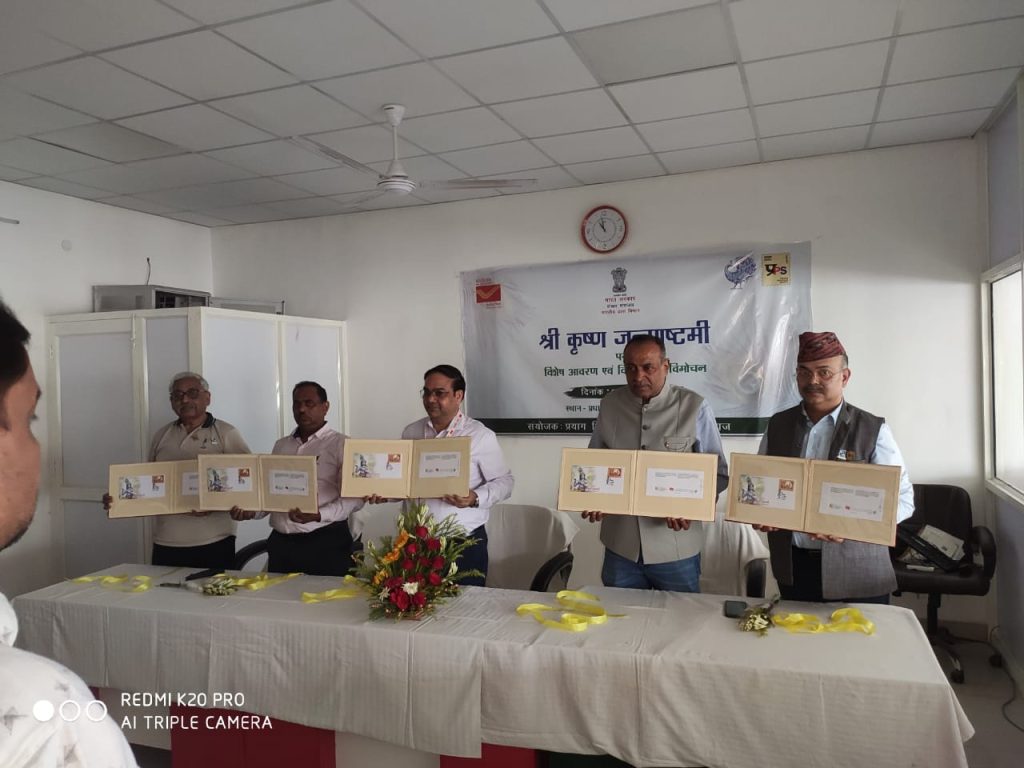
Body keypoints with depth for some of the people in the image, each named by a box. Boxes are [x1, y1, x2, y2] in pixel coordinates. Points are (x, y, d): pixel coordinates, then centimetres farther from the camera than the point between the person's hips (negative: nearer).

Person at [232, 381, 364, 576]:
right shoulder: (281, 445, 16)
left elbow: (354, 497, -9)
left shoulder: (341, 444, -3)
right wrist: (252, 511, 0)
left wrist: (318, 516, -23)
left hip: (326, 543, -5)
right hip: (281, 543, 5)